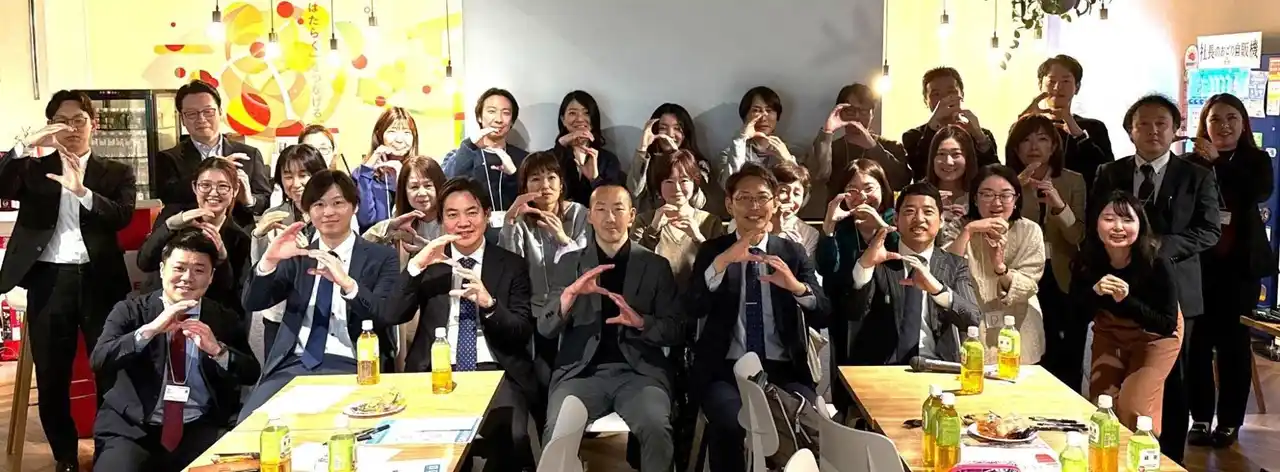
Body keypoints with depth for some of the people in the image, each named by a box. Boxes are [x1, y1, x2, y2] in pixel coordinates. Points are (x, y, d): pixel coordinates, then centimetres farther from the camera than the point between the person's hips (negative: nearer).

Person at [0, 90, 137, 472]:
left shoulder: (116, 173, 9)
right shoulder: (32, 168, 13)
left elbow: (122, 217, -7)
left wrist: (82, 191, -22)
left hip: (99, 280, -1)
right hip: (48, 281, 1)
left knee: (111, 373, 0)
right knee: (51, 378, 6)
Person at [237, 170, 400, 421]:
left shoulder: (382, 257, 7)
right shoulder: (298, 256, 17)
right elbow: (252, 303, 8)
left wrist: (346, 282, -25)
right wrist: (270, 259, -11)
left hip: (350, 366, -3)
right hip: (294, 363, 3)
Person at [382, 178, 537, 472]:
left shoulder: (511, 265, 8)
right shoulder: (429, 263, 12)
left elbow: (523, 333, 1)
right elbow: (391, 317, 0)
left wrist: (489, 303, -18)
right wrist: (416, 265, -12)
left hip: (494, 372, -1)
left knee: (511, 438, -29)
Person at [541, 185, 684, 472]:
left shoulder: (656, 265, 11)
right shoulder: (569, 263, 13)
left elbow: (677, 332, 9)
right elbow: (545, 329, 5)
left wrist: (641, 321, -12)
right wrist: (571, 292, -14)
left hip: (639, 372, 0)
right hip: (582, 371, 0)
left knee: (656, 429, -31)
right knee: (557, 432, -30)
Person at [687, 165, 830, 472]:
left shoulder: (793, 253, 13)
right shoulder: (712, 251, 9)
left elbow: (823, 318, 3)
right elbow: (693, 309, -8)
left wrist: (798, 287, -18)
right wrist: (722, 262, -23)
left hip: (783, 370, 1)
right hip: (725, 370, -1)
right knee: (730, 425, -32)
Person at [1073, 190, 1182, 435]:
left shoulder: (1158, 265, -32)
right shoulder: (1087, 260, -23)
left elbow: (1167, 325, -28)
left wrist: (1127, 300, -40)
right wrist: (1095, 291, -36)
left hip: (1155, 337, -3)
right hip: (1109, 332, 3)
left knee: (1133, 406, -12)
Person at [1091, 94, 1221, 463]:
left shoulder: (1198, 176, 4)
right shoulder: (1110, 174, 9)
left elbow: (1210, 231, -3)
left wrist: (1160, 246, -16)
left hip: (1174, 291, -1)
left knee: (1171, 381, 6)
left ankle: (1169, 458, 17)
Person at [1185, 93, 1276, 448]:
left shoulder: (1256, 159, 4)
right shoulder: (1190, 162, -1)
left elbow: (1261, 192, -17)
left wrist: (1218, 162, -21)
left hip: (1240, 265, 1)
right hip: (1198, 264, -1)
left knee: (1234, 342, 5)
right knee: (1198, 342, 1)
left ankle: (1230, 421, 14)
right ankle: (1200, 418, 13)